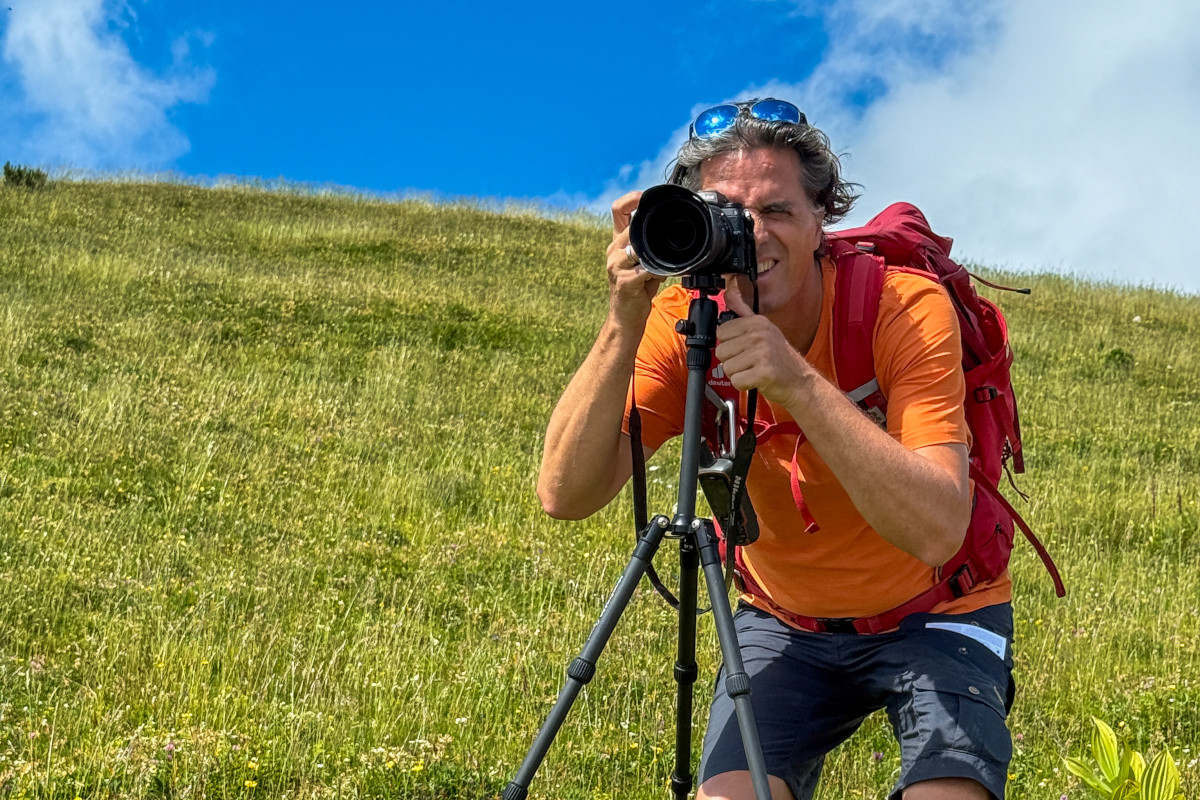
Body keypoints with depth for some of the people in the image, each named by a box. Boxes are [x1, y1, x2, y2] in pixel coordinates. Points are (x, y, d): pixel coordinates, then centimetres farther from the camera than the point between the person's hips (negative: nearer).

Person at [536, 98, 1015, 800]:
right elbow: (566, 495, -24)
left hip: (933, 616, -2)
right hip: (786, 621, 3)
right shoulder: (682, 323, -14)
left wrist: (798, 381, -42)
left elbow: (938, 531, -35)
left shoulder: (907, 307, -23)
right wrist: (624, 326, -34)